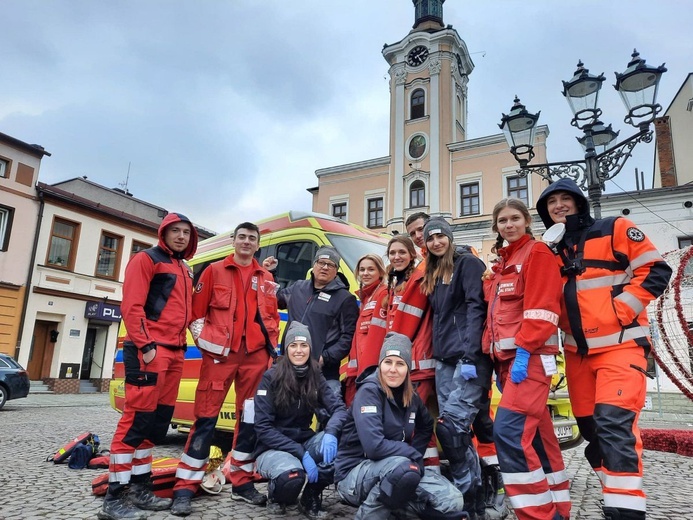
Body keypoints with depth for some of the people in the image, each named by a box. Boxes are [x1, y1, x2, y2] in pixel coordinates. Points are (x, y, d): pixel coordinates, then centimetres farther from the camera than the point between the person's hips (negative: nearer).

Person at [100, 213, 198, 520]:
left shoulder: (184, 270, 22)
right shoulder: (146, 259, -1)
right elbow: (132, 306, -11)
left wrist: (181, 344, 11)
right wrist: (145, 346, -18)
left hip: (174, 352, 8)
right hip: (149, 350, -8)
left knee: (159, 420, 10)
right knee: (138, 418, -8)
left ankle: (140, 488, 19)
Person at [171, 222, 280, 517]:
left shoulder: (266, 279, 15)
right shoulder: (214, 271, 7)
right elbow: (196, 310, 4)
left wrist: (272, 344, 7)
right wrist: (203, 339, -6)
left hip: (256, 355, 4)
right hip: (220, 352, -3)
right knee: (206, 417, -3)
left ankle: (242, 482, 19)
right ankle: (185, 487, 4)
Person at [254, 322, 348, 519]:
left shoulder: (315, 376, -1)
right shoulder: (271, 378, -13)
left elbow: (339, 408, -10)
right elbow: (263, 428, -17)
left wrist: (331, 432, -34)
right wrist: (301, 453, -26)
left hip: (304, 443, 4)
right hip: (272, 448, -4)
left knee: (335, 444, -27)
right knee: (292, 473, -37)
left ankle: (311, 498, -1)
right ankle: (276, 497, 2)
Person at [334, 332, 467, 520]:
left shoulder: (410, 396, 2)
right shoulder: (369, 391, -19)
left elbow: (426, 426, 21)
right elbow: (374, 446, -29)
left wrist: (413, 454, 2)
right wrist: (413, 455, -15)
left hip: (399, 469, 6)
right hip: (355, 473, -6)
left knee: (453, 502, -11)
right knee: (404, 467, -36)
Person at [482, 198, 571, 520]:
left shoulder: (537, 252, -2)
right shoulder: (501, 262, 21)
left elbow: (541, 309, -14)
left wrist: (524, 351, -21)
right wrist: (490, 354, 11)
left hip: (530, 355, -8)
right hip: (506, 358, 8)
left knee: (509, 430, -17)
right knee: (536, 434, 12)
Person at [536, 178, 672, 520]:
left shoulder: (615, 229, -2)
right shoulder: (552, 251, 12)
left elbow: (656, 270, -7)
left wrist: (621, 309, -14)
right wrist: (567, 323, 2)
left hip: (620, 345, -6)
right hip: (578, 352, 6)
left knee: (614, 424, -16)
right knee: (592, 428, 9)